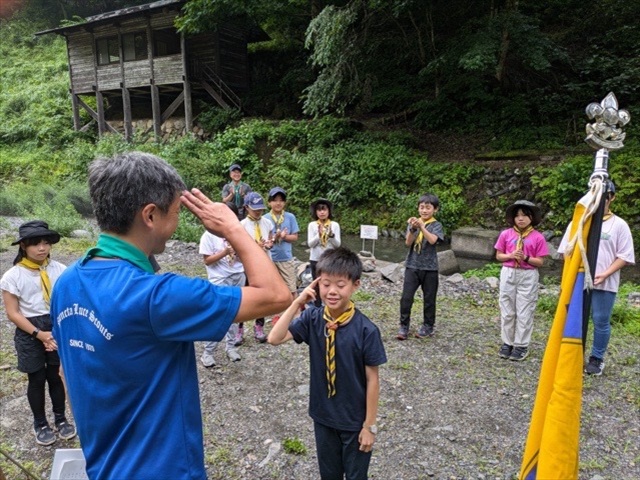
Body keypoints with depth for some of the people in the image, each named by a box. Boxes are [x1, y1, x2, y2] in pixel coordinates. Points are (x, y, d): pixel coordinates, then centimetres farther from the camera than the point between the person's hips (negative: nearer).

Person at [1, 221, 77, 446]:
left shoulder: (59, 269, -7)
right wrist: (39, 334, -16)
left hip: (58, 329, 1)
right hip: (29, 334, -1)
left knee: (55, 376, 13)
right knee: (37, 379, 11)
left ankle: (60, 419, 34)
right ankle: (40, 424, 32)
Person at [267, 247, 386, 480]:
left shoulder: (366, 330, -22)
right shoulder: (312, 318, -11)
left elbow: (372, 380, -14)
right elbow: (274, 338, -19)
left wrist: (369, 425, -9)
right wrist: (297, 302, -25)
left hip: (355, 419, -3)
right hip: (322, 415, 3)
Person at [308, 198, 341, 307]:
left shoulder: (335, 225, -2)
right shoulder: (312, 225, -2)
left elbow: (338, 244, -6)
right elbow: (310, 244, -8)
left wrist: (331, 235, -24)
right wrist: (319, 234, -24)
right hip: (315, 260, 0)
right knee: (317, 286, 8)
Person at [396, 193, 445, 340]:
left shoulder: (436, 225, -3)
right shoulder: (413, 223, 4)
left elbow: (433, 240, -21)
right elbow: (408, 243, -7)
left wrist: (422, 226, -32)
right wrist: (413, 229, -23)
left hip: (430, 267, -1)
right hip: (412, 266, 2)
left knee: (429, 299, 9)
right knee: (406, 298, -2)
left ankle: (428, 326, 24)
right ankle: (404, 326, 9)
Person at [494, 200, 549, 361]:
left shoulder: (538, 237, -5)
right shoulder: (505, 234, 0)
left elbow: (540, 262, -3)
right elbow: (498, 256, 4)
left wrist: (526, 258, -19)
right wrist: (511, 256, -14)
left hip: (528, 277, -2)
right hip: (508, 274, 2)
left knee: (524, 312, 4)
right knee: (507, 310, 8)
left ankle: (521, 345, 15)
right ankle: (507, 343, 21)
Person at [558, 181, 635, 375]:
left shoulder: (619, 225, 1)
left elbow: (624, 257, -2)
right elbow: (566, 250, 8)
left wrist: (605, 274, -13)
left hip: (605, 284, -2)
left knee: (601, 321, 3)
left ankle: (597, 359, 18)